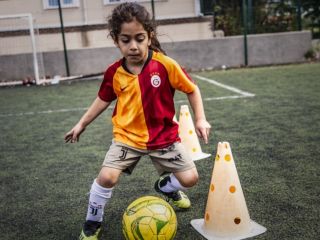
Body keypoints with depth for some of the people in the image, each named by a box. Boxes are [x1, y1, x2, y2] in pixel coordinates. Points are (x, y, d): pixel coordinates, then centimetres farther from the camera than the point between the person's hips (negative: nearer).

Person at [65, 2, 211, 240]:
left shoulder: (165, 65, -16)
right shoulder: (114, 73, -9)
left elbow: (191, 89, -2)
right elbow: (104, 99, 9)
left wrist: (200, 119, -9)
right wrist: (81, 124, 13)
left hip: (164, 137, 0)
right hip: (128, 137, 0)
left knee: (190, 179, -2)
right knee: (107, 177, -18)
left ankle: (166, 186, 36)